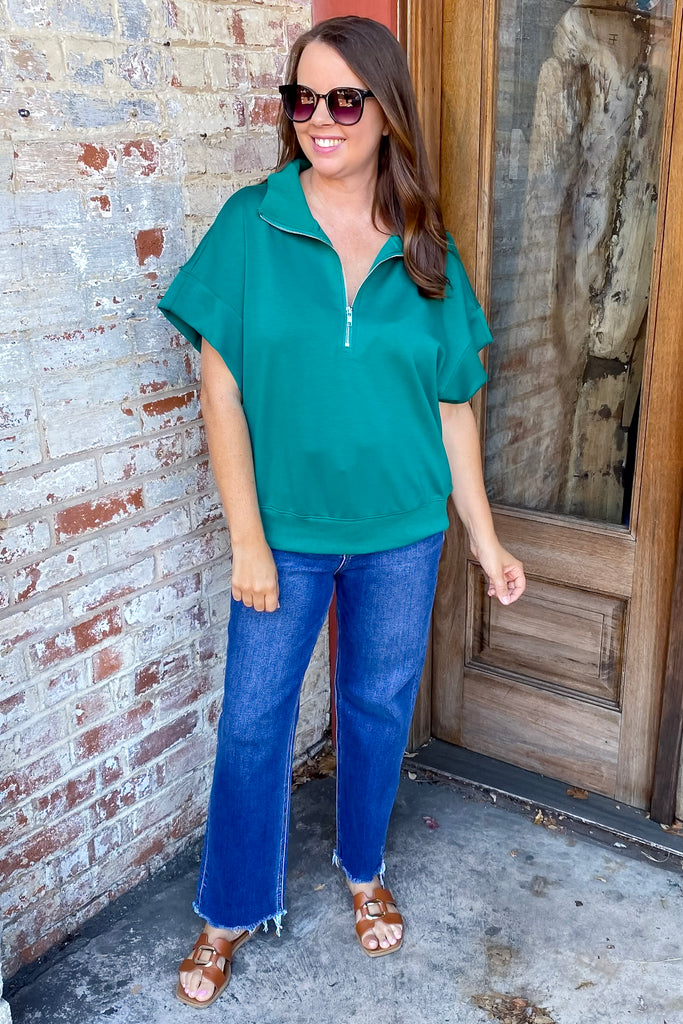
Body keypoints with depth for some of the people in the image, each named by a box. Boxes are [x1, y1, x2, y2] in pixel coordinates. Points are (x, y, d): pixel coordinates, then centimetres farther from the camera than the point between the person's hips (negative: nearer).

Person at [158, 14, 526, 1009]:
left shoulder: (428, 252, -2)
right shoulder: (252, 223, -8)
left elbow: (454, 406, 3)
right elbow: (222, 388, -9)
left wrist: (486, 539, 3)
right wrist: (248, 541, -11)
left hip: (401, 532, 2)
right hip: (286, 531, -1)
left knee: (379, 706, 17)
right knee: (253, 721, 9)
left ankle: (364, 868, 44)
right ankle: (230, 914, 32)